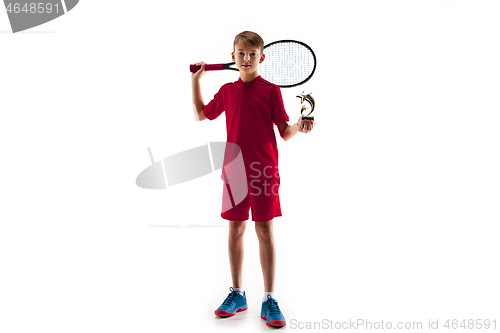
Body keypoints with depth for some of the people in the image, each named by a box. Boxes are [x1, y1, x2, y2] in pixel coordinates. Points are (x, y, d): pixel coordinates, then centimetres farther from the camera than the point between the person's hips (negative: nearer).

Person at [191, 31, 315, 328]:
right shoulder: (227, 91, 11)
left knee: (265, 231, -2)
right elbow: (201, 115, 25)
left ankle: (269, 300, 9)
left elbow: (285, 133, -1)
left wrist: (300, 127, -22)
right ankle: (237, 294, 23)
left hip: (264, 170, -3)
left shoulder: (271, 90, 1)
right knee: (236, 229, 8)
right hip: (234, 169, 3)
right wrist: (196, 80, 21)